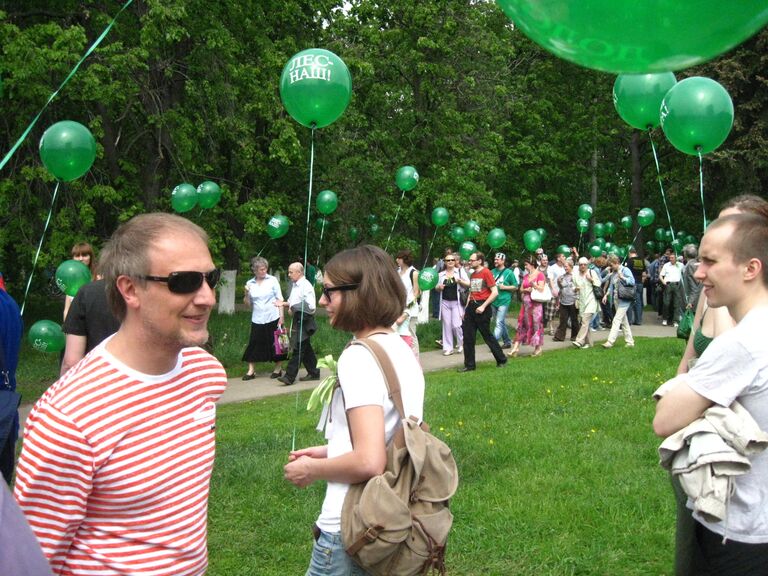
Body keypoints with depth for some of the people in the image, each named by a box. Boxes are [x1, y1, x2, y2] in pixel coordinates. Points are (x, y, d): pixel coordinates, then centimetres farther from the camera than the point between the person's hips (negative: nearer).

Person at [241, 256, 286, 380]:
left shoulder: (272, 280, -1)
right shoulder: (250, 283, 4)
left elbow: (280, 299, 0)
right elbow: (247, 303, 7)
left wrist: (281, 316, -6)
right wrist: (246, 294, -13)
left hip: (273, 318, -2)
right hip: (257, 319, 2)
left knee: (275, 343, 5)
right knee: (254, 343, 1)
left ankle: (278, 368, 18)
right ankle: (251, 371, 8)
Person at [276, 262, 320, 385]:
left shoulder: (306, 286, -16)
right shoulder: (295, 285, 12)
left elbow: (310, 306, -21)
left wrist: (294, 308, -16)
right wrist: (284, 304, 3)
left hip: (304, 320, -9)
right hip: (297, 319, 10)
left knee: (298, 348, -8)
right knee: (305, 348, 15)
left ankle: (289, 377, -8)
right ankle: (313, 372, 24)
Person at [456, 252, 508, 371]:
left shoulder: (486, 272, -10)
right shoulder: (473, 274, 13)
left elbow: (495, 292, -15)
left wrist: (483, 306, -18)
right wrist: (467, 308, 13)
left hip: (481, 307, -7)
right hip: (471, 306, 7)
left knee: (487, 336, 0)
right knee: (468, 337, 4)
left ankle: (502, 360, 16)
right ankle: (469, 365, 10)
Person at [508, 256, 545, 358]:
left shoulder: (540, 274, -4)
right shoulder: (526, 276, 15)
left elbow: (541, 289, -10)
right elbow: (521, 289, 14)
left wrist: (533, 284, -22)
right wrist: (526, 290, -5)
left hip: (535, 303, -6)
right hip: (526, 303, 6)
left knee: (536, 324, -1)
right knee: (522, 324, 3)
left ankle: (538, 348, 9)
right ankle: (516, 347, 1)